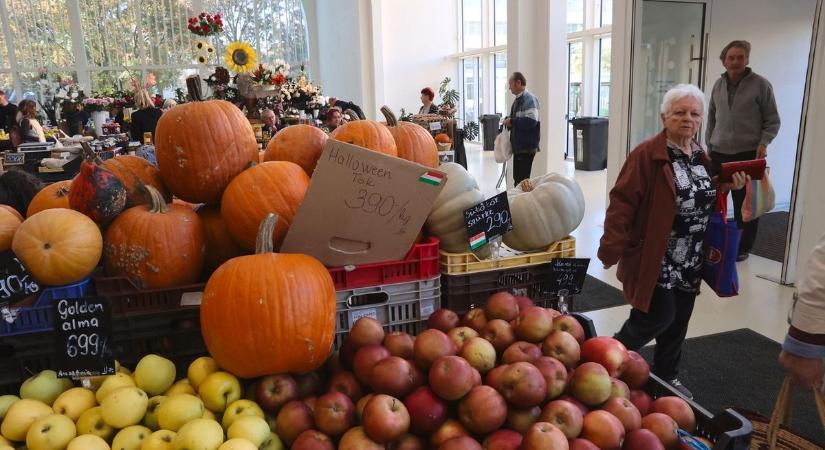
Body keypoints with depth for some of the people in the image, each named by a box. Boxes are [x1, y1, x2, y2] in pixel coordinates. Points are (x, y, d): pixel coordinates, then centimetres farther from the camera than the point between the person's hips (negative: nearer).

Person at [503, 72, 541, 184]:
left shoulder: (530, 99, -15)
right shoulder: (518, 99, 14)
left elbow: (531, 121, -28)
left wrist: (512, 121, -17)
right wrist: (508, 123, 7)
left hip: (527, 147, -9)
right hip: (518, 146, 9)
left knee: (522, 179, -6)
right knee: (517, 178, 14)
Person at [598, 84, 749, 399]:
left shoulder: (702, 157, 10)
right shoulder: (646, 154, -15)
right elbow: (623, 203, -19)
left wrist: (725, 188, 2)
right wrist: (612, 248, -25)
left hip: (690, 261, 7)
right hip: (655, 257, -7)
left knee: (678, 321, 14)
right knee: (659, 316, -7)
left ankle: (666, 376, 33)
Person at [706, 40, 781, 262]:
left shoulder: (761, 85, -4)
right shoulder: (719, 85, 8)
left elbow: (772, 121, -1)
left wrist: (763, 143, -16)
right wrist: (709, 147, 13)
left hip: (748, 155, -3)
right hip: (719, 154, 3)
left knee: (745, 205, 5)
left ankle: (743, 248, 18)